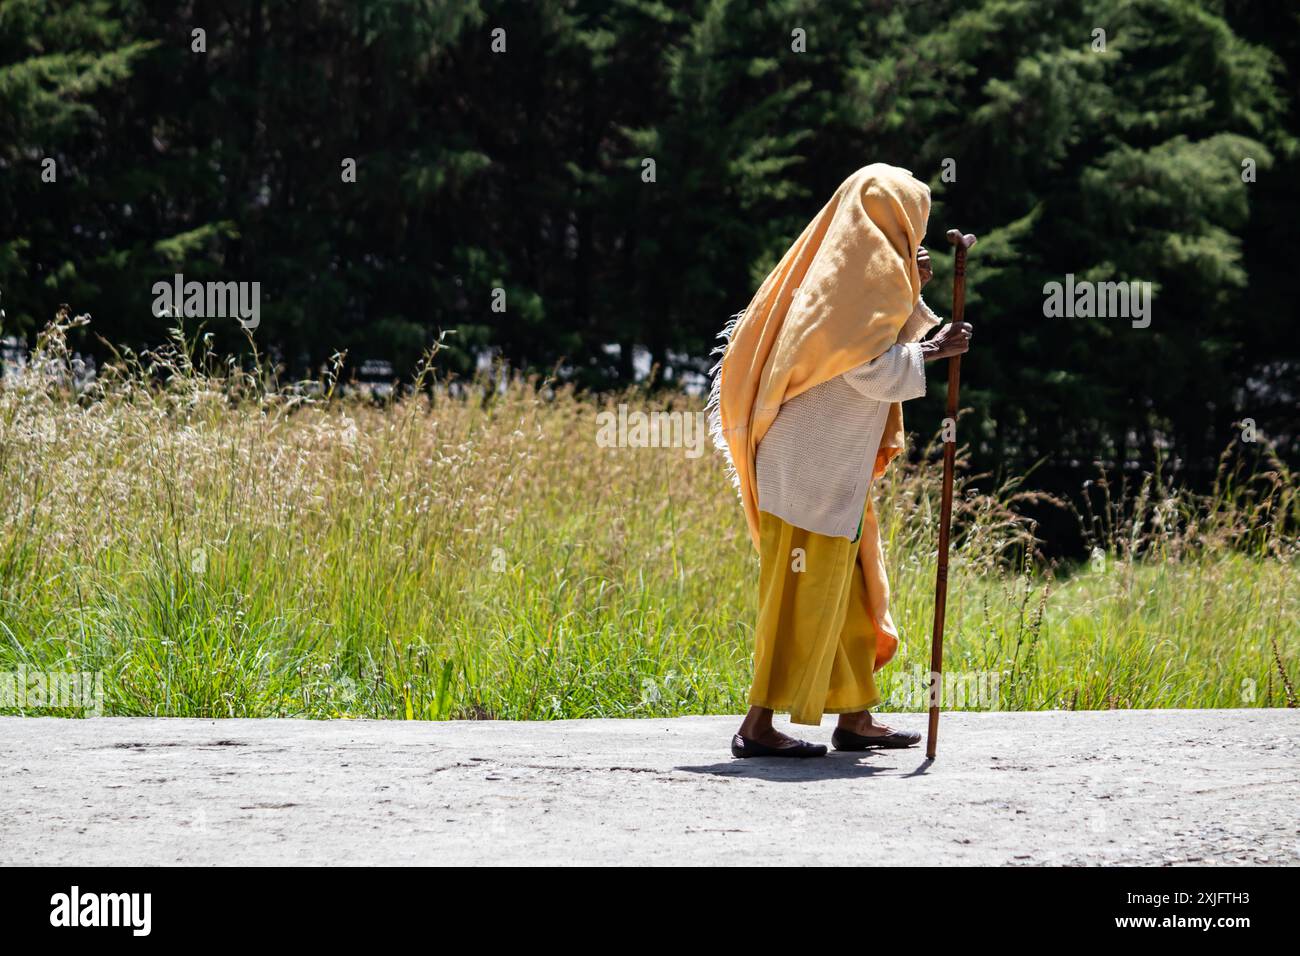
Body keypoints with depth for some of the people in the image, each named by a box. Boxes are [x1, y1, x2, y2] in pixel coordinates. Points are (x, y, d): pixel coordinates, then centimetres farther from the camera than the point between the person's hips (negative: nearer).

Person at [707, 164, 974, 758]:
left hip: (829, 462, 10)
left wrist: (909, 295, 16)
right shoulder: (873, 273, -12)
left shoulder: (840, 266, 16)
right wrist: (933, 351, -7)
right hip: (817, 461, -10)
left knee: (847, 590, 15)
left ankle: (855, 718, 21)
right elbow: (872, 370, -19)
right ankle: (759, 725, -8)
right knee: (803, 591, -8)